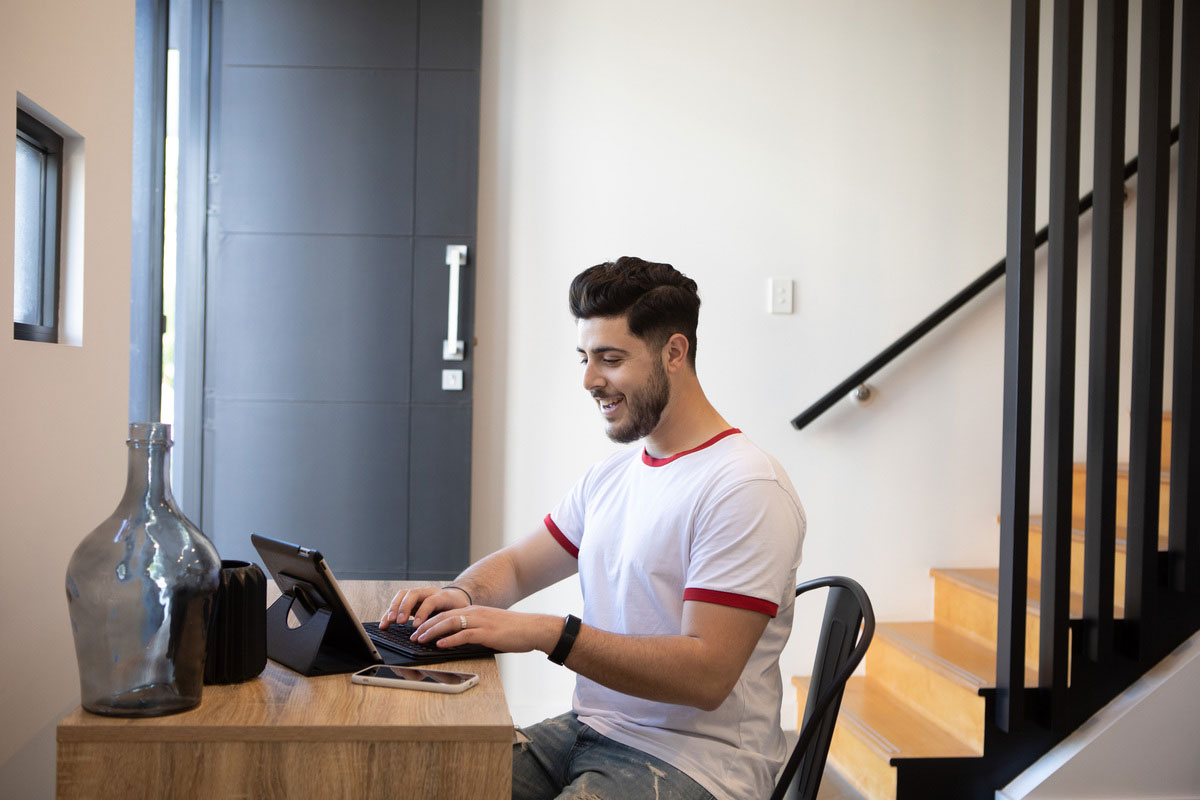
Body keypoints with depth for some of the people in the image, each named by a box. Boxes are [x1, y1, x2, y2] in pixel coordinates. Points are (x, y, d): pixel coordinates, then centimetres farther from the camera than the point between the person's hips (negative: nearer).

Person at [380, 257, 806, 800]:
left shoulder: (746, 489, -16)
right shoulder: (611, 476, 13)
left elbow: (705, 676, -22)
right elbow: (517, 565, 21)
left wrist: (546, 633, -26)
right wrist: (462, 595, -3)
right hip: (592, 730, 8)